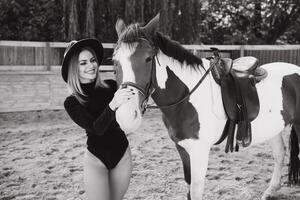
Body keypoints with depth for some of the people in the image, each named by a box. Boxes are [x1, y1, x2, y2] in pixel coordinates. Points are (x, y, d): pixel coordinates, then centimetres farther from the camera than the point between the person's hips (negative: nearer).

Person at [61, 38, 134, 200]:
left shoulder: (112, 86, -4)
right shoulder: (71, 102, -9)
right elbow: (96, 128, -23)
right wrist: (112, 105, -39)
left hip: (123, 155, 3)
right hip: (96, 160, -2)